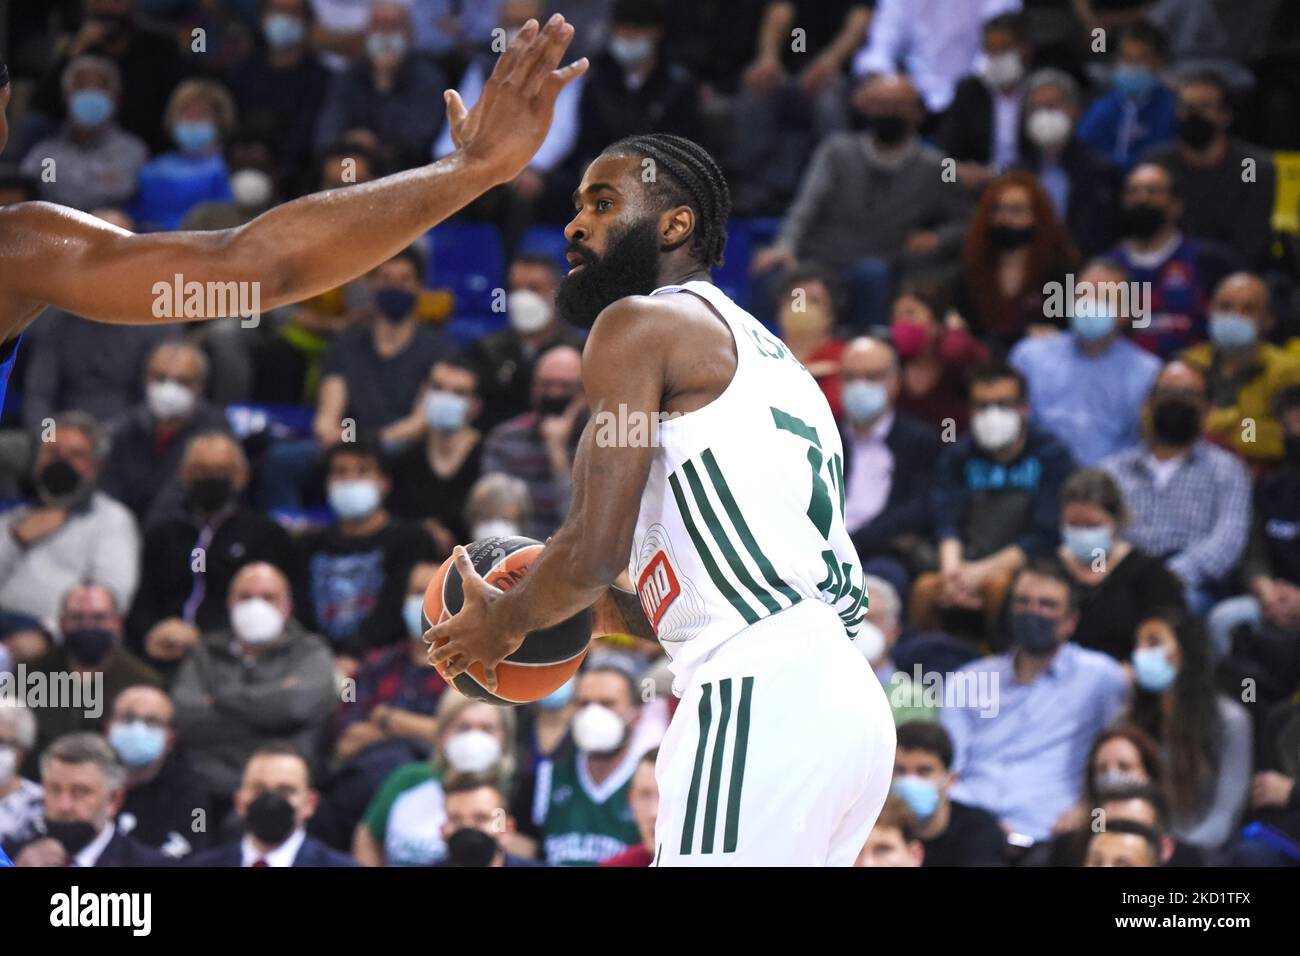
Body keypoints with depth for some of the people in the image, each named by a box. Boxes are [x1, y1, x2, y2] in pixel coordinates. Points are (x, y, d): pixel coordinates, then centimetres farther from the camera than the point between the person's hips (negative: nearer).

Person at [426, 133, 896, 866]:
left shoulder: (639, 324, 0)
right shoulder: (759, 350, 28)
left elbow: (594, 551, -6)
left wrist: (504, 621, 12)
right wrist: (607, 611, 30)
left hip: (761, 697, -10)